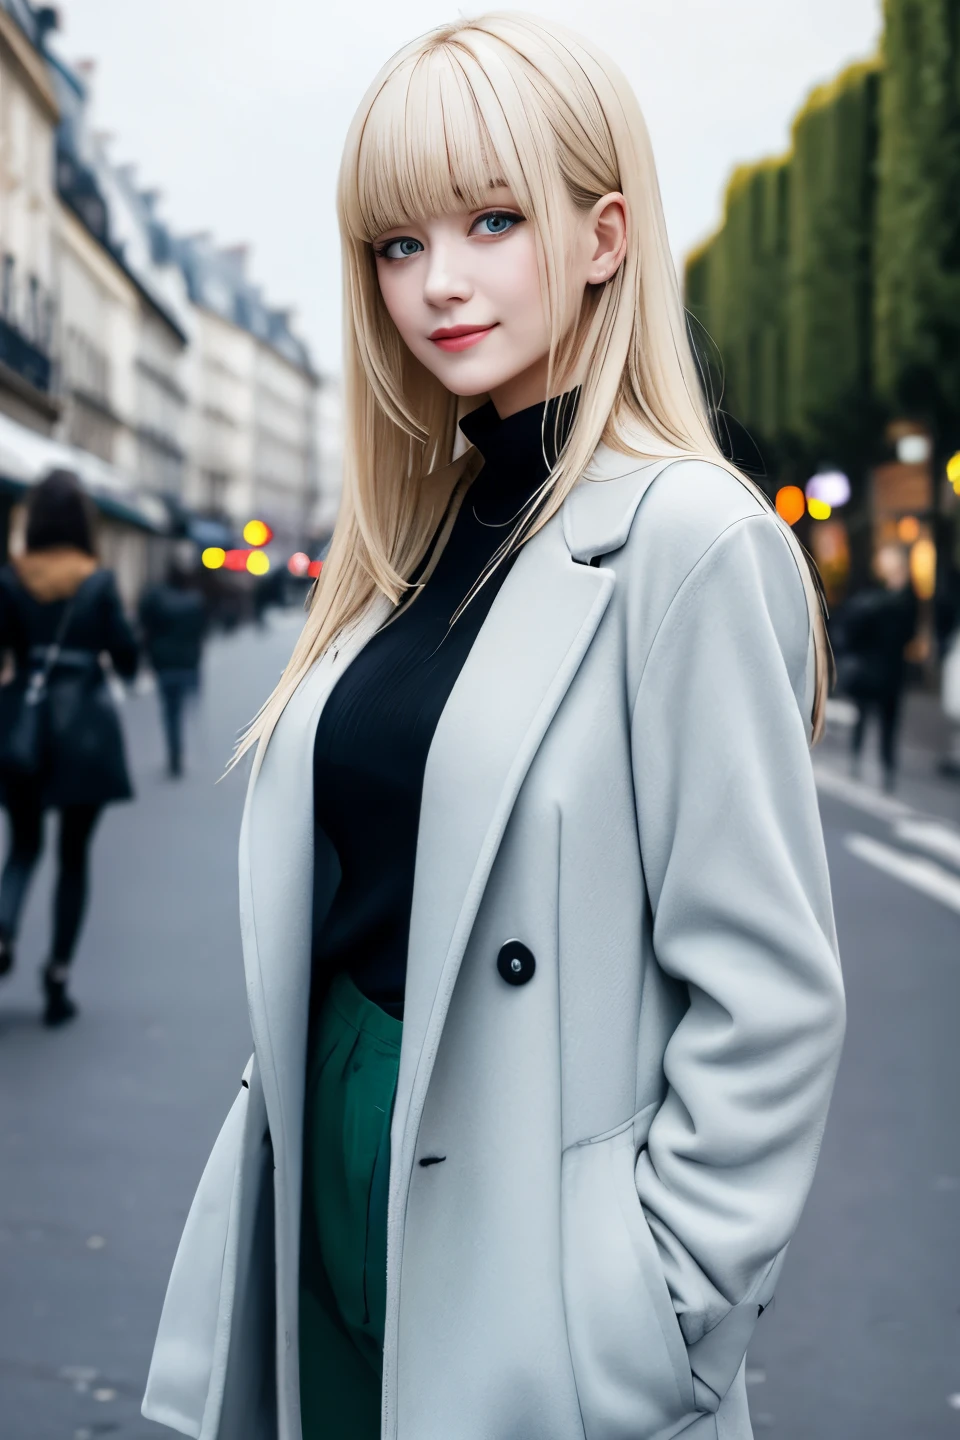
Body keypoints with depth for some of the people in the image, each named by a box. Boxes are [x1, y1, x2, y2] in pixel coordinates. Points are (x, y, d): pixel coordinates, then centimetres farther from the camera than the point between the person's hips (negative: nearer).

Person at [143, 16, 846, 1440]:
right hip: (334, 1209, 7)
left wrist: (653, 1318, -15)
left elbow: (768, 999, -15)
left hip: (517, 1255, -6)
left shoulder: (689, 539, -14)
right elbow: (335, 898, 12)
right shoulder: (417, 531, 8)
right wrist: (282, 1147, 9)